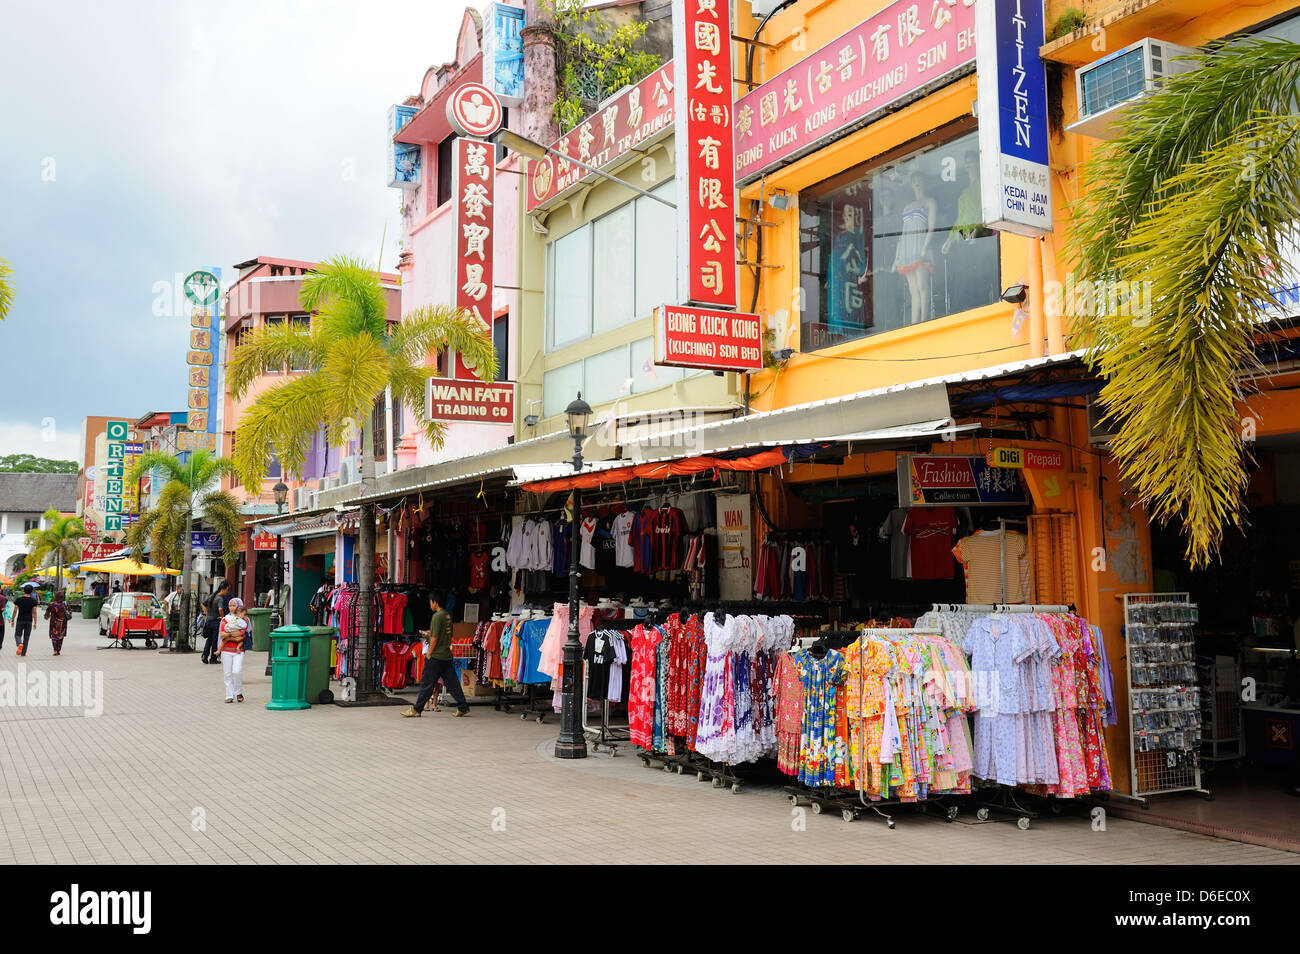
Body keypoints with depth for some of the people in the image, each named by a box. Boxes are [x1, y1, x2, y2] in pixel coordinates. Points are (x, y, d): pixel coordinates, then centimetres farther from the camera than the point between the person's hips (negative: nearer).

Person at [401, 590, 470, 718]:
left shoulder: (437, 616, -14)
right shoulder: (448, 615, 11)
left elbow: (435, 638, -16)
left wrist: (428, 653, -8)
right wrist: (430, 633, 22)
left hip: (436, 656, -8)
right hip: (447, 655, 8)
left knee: (427, 683, -1)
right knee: (452, 682, 9)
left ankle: (416, 709, 5)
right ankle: (463, 707, 9)